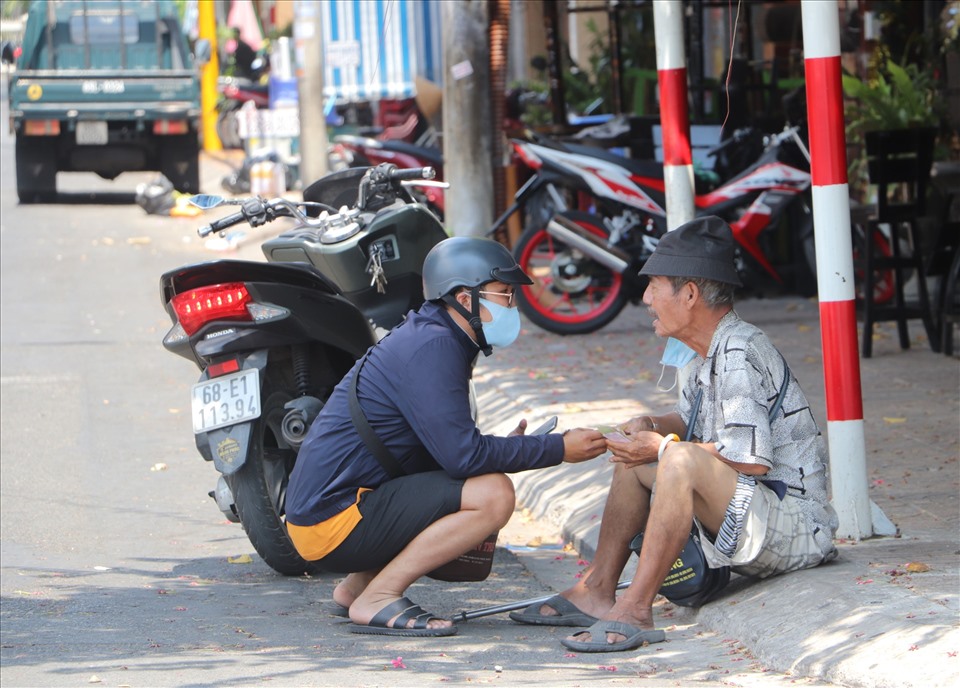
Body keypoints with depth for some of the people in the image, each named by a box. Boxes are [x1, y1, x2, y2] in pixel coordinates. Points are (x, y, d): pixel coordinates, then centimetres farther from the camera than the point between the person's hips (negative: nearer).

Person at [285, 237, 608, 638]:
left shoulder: (430, 339, 16)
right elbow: (462, 454, -23)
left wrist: (507, 447, 6)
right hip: (337, 521, -11)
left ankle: (357, 586, 14)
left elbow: (446, 449, 19)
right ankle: (377, 599, -15)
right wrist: (557, 449, -15)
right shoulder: (432, 346, -16)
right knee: (493, 495, -21)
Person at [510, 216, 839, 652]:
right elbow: (689, 419, 27)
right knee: (634, 457, 16)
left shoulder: (739, 353, -19)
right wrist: (652, 427, 3)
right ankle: (597, 592, 9)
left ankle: (635, 611, -32)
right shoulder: (708, 352, 11)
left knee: (682, 461, -33)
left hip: (794, 527, -11)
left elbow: (752, 458, -27)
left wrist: (665, 447, -16)